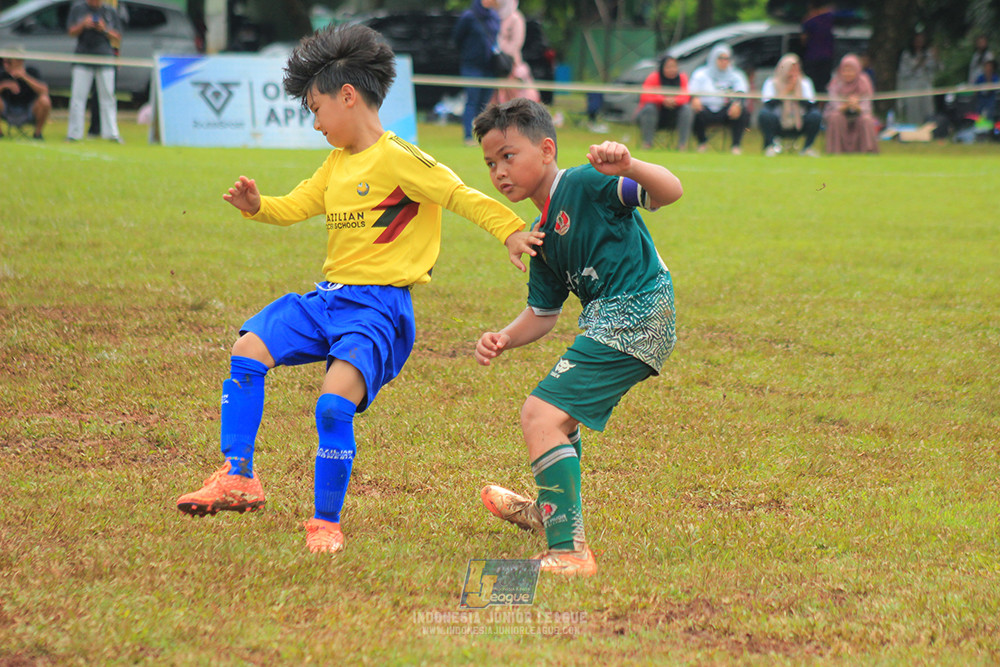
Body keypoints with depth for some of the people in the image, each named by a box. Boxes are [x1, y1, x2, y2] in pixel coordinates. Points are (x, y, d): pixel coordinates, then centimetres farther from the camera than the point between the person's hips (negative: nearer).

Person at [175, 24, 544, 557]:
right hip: (327, 297, 9)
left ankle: (326, 524, -10)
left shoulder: (397, 159, -11)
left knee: (335, 403, -25)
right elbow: (296, 206, 21)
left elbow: (462, 196, -17)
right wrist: (257, 206, 1)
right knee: (248, 349, -4)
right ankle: (238, 478, 2)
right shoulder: (337, 163, 16)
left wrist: (510, 231, -27)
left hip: (377, 306, -9)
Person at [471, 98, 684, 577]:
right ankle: (552, 511, 57)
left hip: (634, 315, -11)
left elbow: (669, 192, -22)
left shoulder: (585, 184, -12)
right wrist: (504, 339, 1)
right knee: (555, 414, 33)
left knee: (541, 417, -18)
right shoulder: (541, 234, 16)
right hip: (611, 322, 11)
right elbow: (542, 313, 20)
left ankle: (569, 551, -22)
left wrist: (628, 168, -43)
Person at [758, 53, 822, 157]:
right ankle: (771, 146, -14)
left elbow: (811, 105, -11)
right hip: (778, 126, -2)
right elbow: (768, 104, -23)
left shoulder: (804, 83, 0)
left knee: (816, 115, -25)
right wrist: (786, 90, -21)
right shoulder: (771, 84, -6)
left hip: (798, 127, 2)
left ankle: (807, 148, -7)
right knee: (764, 114, -33)